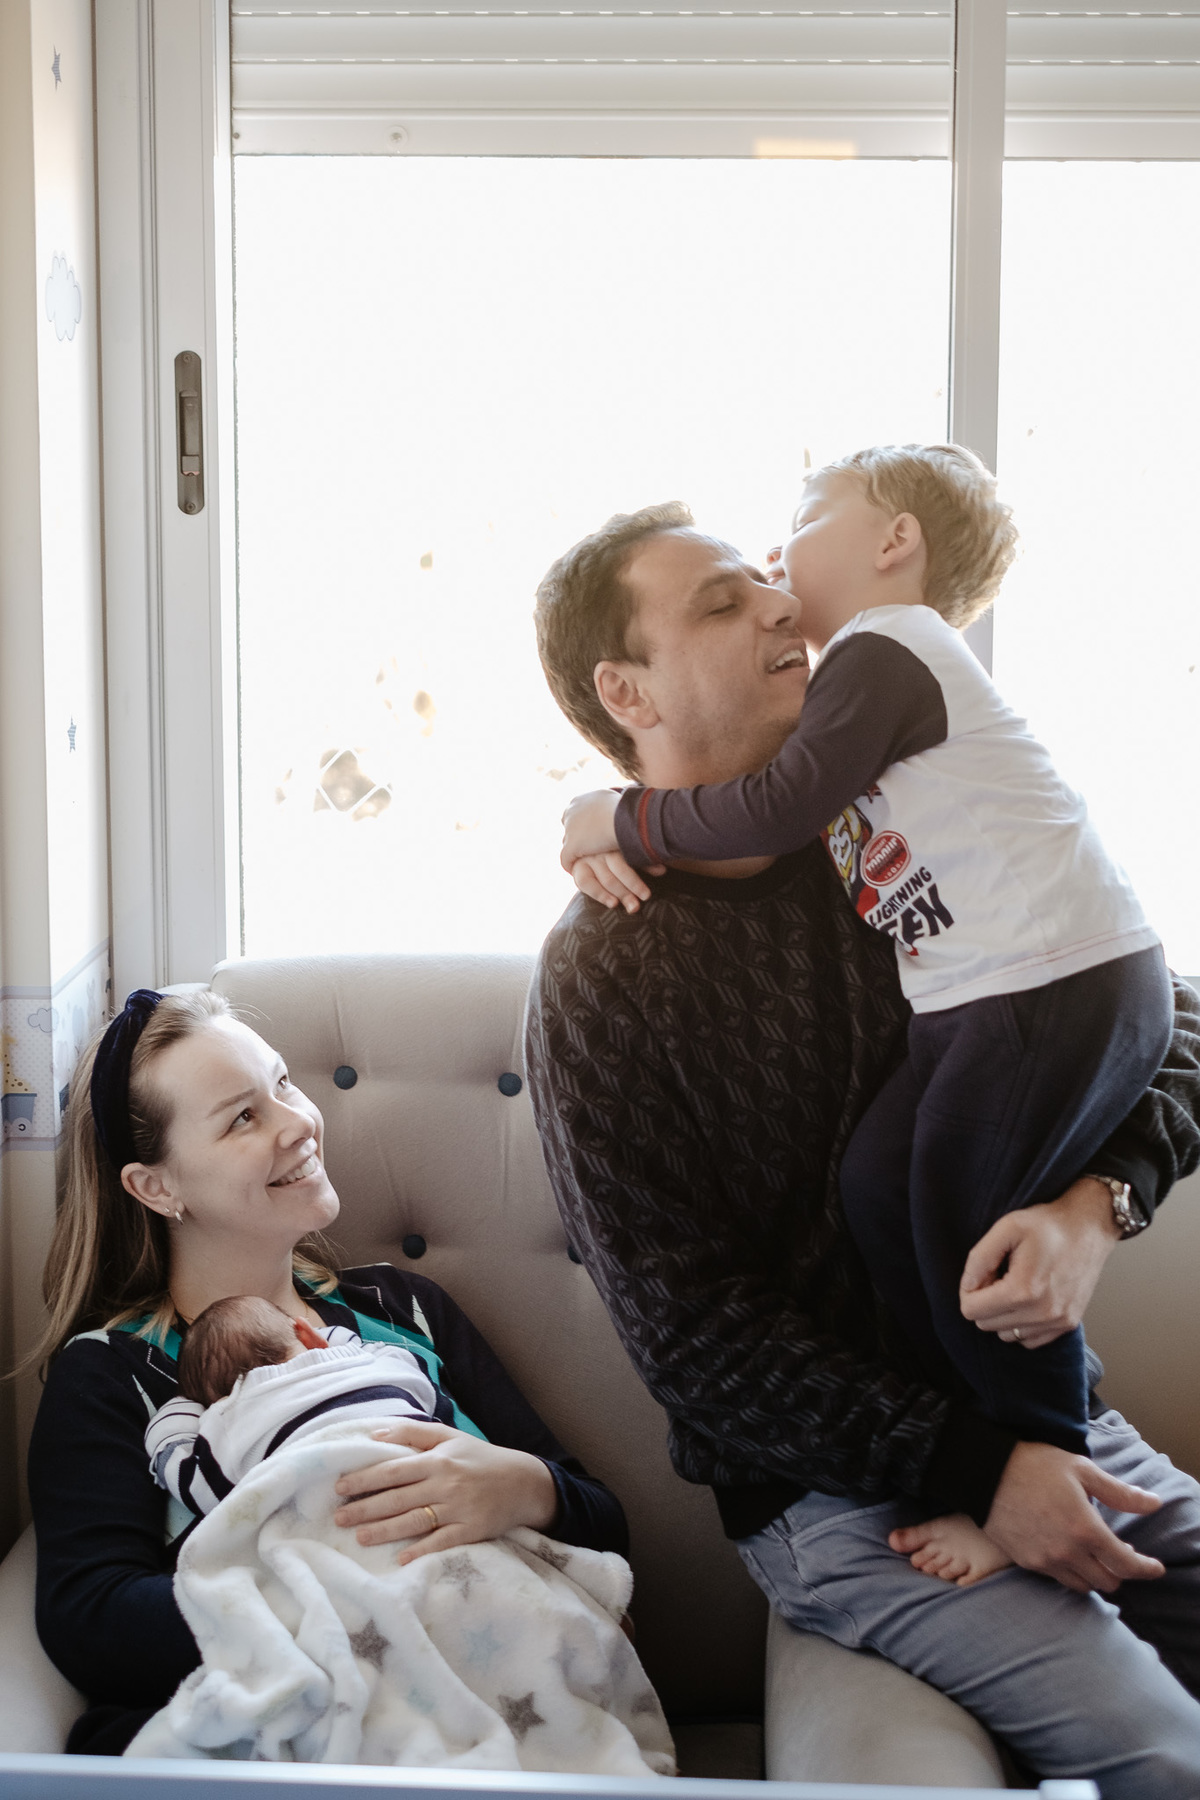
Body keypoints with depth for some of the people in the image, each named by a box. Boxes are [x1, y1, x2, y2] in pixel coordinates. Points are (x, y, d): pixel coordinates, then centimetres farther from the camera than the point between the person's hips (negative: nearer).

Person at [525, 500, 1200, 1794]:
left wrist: (1096, 1201, -15)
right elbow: (688, 1336, -12)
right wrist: (975, 1469, -17)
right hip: (842, 1490, -5)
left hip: (1048, 1420, 6)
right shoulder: (601, 983, -9)